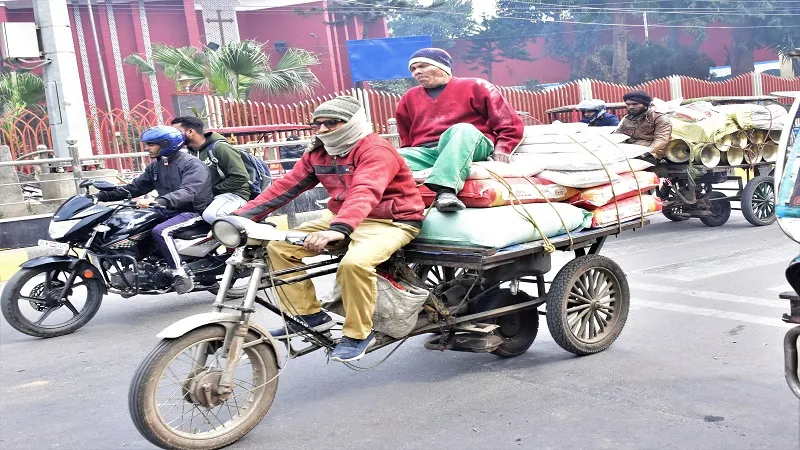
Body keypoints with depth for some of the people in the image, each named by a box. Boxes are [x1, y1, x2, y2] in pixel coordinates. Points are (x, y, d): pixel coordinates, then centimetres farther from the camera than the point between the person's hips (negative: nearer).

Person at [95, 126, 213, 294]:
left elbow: (188, 192, -29)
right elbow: (135, 188, 13)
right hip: (169, 211, 9)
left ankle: (181, 275, -25)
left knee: (160, 231, -32)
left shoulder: (192, 164, -13)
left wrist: (157, 201, -43)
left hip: (193, 211, -8)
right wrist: (102, 195, 2)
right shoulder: (155, 166, 13)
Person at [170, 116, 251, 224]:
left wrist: (213, 190, -14)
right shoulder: (191, 153, 12)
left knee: (210, 215, -36)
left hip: (233, 193, -8)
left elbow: (240, 177, -19)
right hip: (208, 197, 8)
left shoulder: (219, 147, -12)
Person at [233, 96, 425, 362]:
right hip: (341, 218, 8)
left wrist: (339, 229, -55)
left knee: (355, 263, -38)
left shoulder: (376, 150, -19)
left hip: (391, 221, -8)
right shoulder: (317, 154, 5)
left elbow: (365, 192, -37)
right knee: (279, 246, -4)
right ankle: (310, 315, 4)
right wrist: (240, 217, -10)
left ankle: (358, 333, -14)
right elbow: (285, 187, 0)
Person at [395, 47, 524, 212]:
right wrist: (410, 154, 15)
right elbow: (406, 139, 34)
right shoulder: (409, 97, 27)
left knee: (463, 129, -38)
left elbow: (510, 122, 8)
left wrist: (502, 148, -7)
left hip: (470, 145, -3)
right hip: (425, 151, 3)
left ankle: (445, 189, -57)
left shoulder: (474, 87, 14)